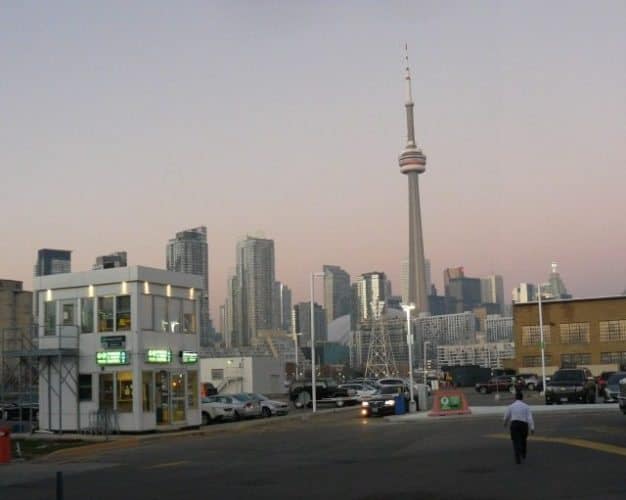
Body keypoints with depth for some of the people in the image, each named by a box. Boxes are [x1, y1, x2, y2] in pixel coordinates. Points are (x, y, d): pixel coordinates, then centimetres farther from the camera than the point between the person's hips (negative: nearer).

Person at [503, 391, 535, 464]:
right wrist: (532, 428, -12)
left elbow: (506, 417, 9)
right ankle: (523, 455, 45)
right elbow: (530, 418, -8)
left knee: (516, 442, 0)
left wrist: (505, 423, 31)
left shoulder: (511, 406, 0)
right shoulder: (526, 406, 1)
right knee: (523, 440, 26)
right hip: (524, 425, 2)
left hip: (514, 425, -2)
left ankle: (518, 459, -15)